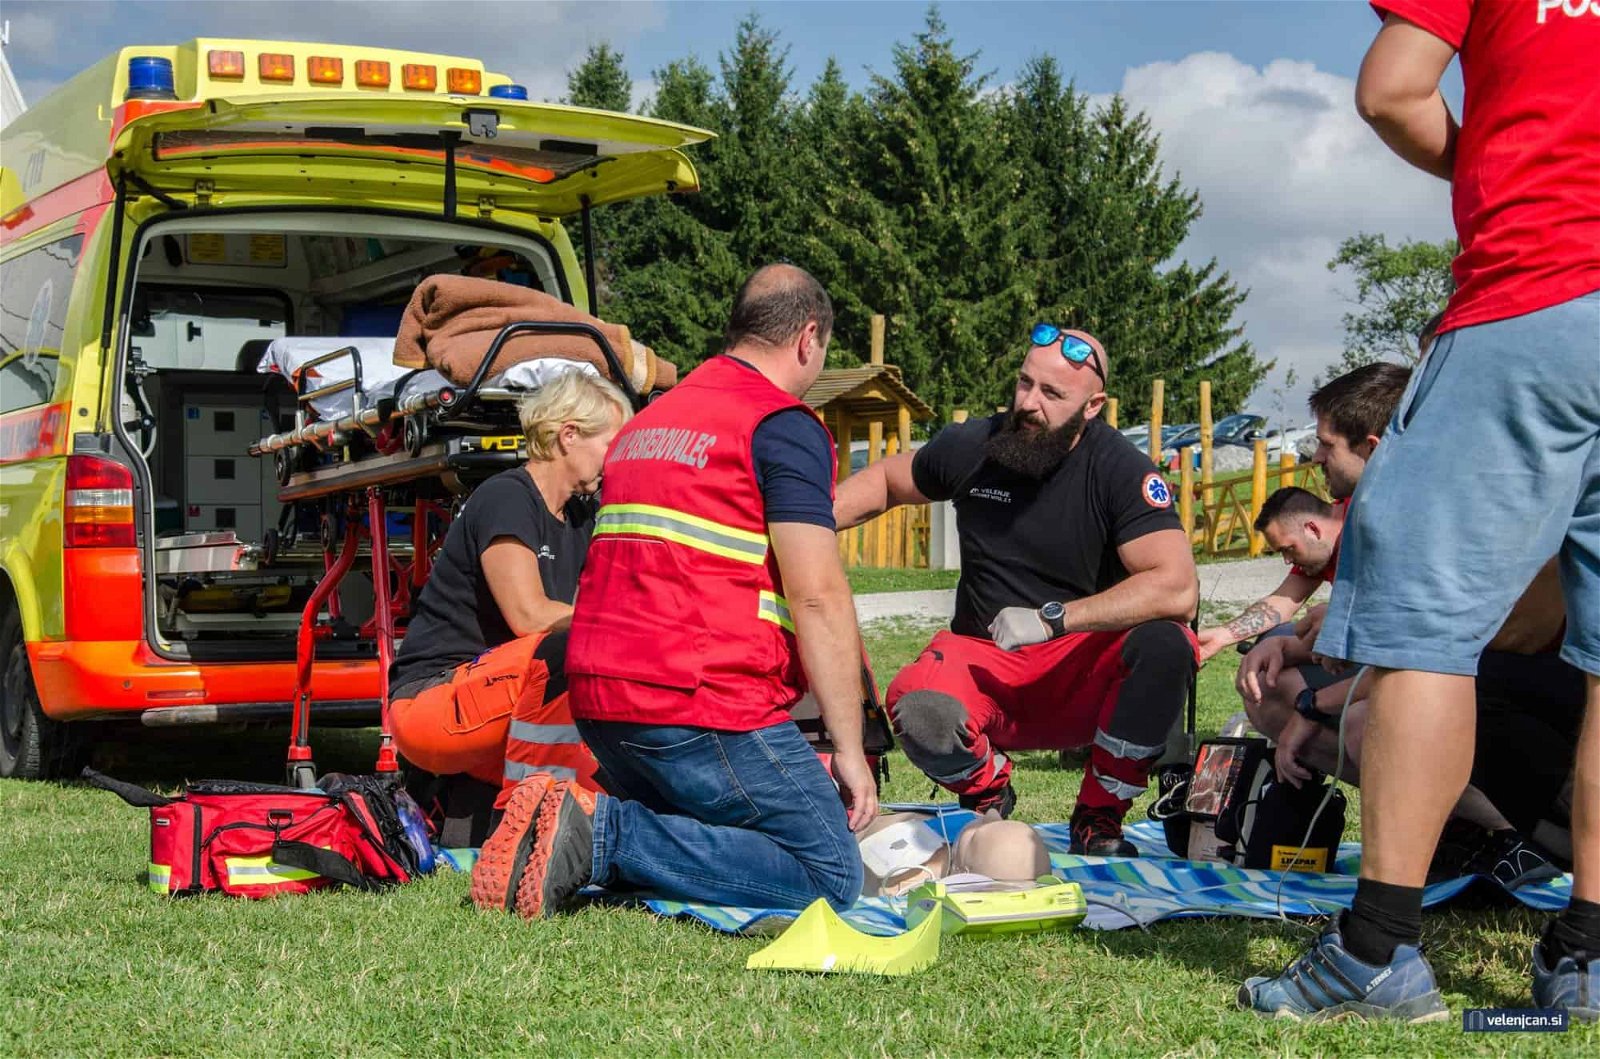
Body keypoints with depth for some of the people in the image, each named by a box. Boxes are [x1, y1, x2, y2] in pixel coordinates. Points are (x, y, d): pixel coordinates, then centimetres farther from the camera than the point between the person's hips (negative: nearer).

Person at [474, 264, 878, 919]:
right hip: (707, 710, -8)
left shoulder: (647, 421, 22)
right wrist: (849, 749, -10)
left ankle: (588, 825, -3)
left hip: (598, 699, 9)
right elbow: (817, 596, -13)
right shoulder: (784, 426, -5)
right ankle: (604, 835, -16)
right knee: (829, 876, -4)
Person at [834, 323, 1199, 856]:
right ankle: (987, 793, 4)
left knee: (1165, 646, -34)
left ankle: (1099, 818, -11)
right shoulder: (970, 446, -3)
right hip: (982, 656, 1)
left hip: (1084, 667, -1)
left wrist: (1052, 618, -30)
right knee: (918, 713, -34)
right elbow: (887, 480, 19)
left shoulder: (1122, 470, -14)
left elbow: (1178, 589, -27)